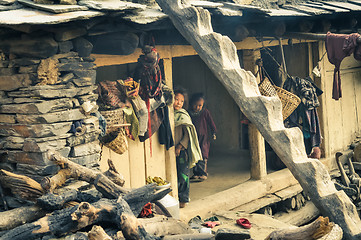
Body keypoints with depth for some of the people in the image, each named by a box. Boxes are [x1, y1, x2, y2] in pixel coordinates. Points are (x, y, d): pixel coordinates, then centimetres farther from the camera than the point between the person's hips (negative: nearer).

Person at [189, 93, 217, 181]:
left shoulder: (205, 112, -3)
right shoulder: (190, 113, 4)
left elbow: (211, 122, 3)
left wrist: (213, 132, 3)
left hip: (203, 137, -4)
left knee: (203, 155, -9)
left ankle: (203, 173, -6)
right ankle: (196, 173, 15)